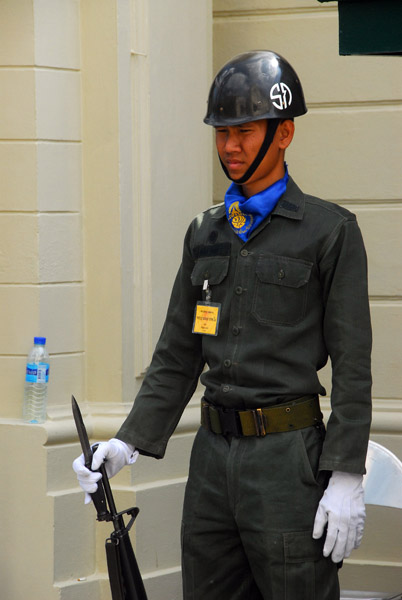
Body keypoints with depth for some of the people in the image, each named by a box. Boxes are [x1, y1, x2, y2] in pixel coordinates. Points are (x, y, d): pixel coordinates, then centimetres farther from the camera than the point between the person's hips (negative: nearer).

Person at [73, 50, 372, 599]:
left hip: (288, 455, -6)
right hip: (212, 453, 6)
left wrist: (346, 478, -12)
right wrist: (129, 442, 5)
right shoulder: (205, 234, 14)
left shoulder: (329, 230, -3)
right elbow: (177, 357, 16)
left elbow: (352, 365, -7)